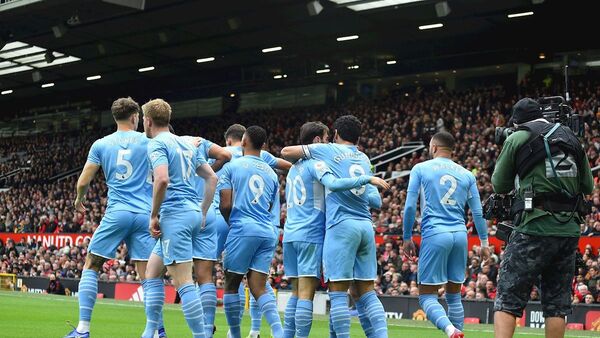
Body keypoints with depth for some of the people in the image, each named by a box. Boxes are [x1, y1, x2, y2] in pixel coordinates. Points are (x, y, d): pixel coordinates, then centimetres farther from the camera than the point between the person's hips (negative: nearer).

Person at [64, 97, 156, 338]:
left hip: (116, 214, -1)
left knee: (91, 266, 8)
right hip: (145, 214, 1)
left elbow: (83, 182, 8)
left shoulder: (100, 145, 6)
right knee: (147, 274, 3)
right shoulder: (148, 142, 5)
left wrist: (78, 200, 27)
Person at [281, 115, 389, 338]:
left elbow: (286, 152, 10)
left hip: (341, 225, -5)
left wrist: (303, 158, 28)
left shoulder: (328, 150, 6)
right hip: (366, 226, 5)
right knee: (365, 292, 8)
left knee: (339, 292, -5)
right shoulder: (364, 159, 21)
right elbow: (376, 201, 23)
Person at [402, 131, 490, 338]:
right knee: (454, 295, 15)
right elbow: (477, 212, 11)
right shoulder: (466, 174, 13)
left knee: (427, 296, -2)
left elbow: (410, 207, -1)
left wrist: (407, 238, 8)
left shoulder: (420, 169, 4)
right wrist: (484, 242, 18)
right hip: (460, 235, 4)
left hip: (435, 235, -4)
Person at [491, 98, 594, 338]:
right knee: (556, 304, 10)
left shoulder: (517, 139, 1)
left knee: (507, 299, -3)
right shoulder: (572, 139, 14)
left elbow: (499, 185, 7)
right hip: (570, 229, 5)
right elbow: (588, 187, 20)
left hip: (536, 227, -5)